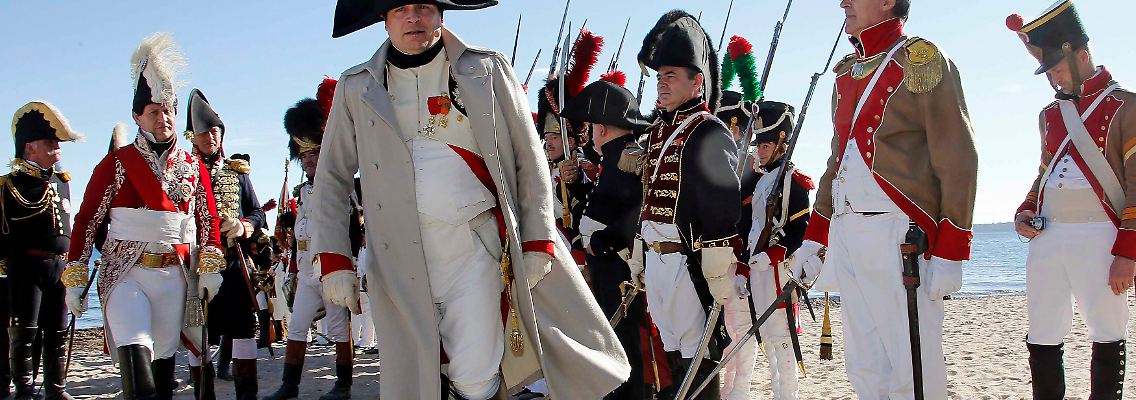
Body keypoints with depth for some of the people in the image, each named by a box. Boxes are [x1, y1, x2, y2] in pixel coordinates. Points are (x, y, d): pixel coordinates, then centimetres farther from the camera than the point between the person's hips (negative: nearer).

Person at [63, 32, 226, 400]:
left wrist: (210, 267, 2)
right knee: (134, 351, -21)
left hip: (176, 276, 3)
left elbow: (208, 219, 13)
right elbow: (87, 220, 3)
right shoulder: (116, 163, 3)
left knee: (164, 355, 8)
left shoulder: (193, 167, 11)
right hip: (126, 274, -3)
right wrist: (74, 279, -2)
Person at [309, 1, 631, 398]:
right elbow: (332, 177, 10)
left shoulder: (486, 70, 3)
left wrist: (539, 240, -3)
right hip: (398, 255, 2)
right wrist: (333, 259, 1)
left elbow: (529, 160, 4)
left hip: (474, 246, -2)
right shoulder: (358, 88, 7)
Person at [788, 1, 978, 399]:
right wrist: (813, 237, 18)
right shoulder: (845, 75, 19)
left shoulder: (922, 60, -3)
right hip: (847, 235, 7)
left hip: (899, 235, -7)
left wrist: (950, 253, -13)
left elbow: (958, 159, -8)